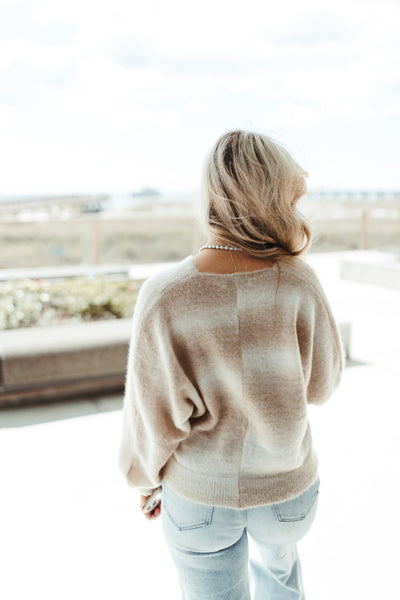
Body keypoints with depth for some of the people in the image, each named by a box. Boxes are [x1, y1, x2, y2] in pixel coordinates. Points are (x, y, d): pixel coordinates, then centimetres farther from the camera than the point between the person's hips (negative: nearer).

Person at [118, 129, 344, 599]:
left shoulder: (164, 296, -26)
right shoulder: (298, 283, -21)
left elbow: (155, 416, -16)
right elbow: (320, 385, -6)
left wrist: (145, 478, 3)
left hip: (200, 494, -2)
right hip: (288, 490, 2)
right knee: (277, 555, 37)